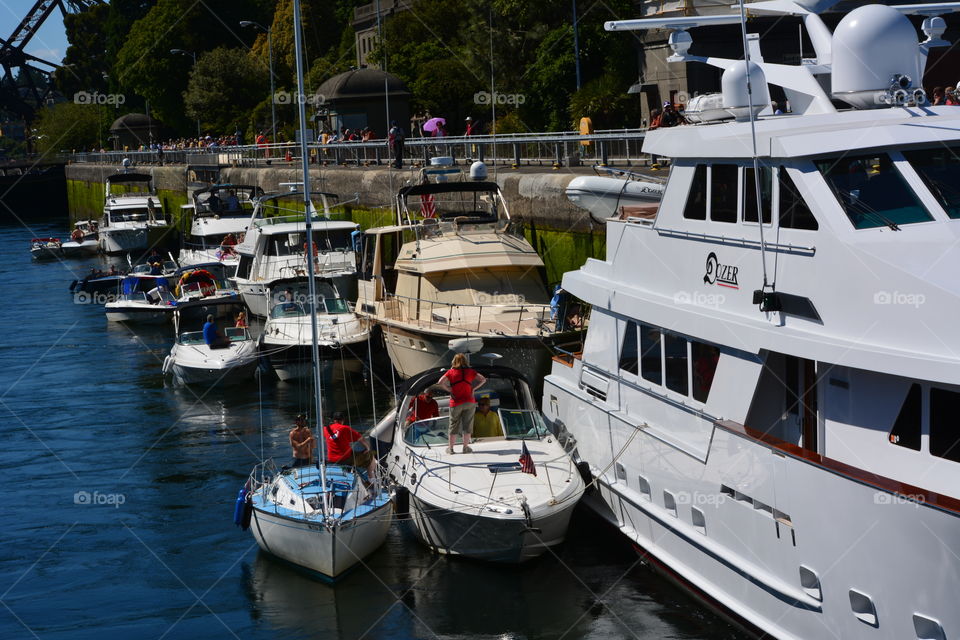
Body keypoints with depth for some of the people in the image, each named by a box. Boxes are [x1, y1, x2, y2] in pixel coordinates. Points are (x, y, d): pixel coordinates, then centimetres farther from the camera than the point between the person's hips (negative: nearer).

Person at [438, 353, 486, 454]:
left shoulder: (451, 372, -2)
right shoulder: (470, 371, 2)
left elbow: (440, 382, -13)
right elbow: (483, 379, 4)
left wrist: (449, 390, -3)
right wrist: (473, 388, 2)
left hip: (456, 403, -1)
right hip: (469, 402, 1)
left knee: (454, 426, 8)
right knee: (467, 425, 7)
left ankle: (450, 448, 12)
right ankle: (465, 446, 10)